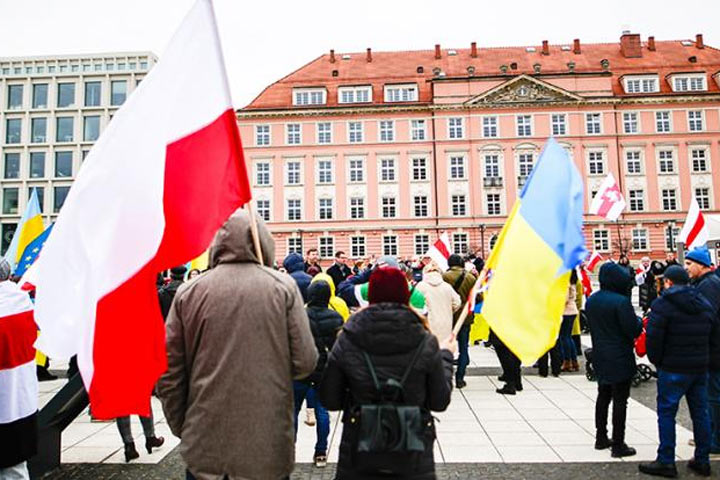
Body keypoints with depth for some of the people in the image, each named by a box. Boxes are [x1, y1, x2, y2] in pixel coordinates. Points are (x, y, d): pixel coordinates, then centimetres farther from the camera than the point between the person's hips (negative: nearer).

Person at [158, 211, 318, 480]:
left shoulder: (189, 292, -4)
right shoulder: (283, 286, -8)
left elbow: (169, 371, 0)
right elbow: (304, 362, -10)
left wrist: (180, 427, 14)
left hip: (204, 446, 2)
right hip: (267, 447, -1)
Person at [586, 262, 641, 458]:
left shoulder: (591, 300, 3)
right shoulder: (621, 301, -21)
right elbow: (633, 330, -18)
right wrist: (639, 322, 1)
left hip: (600, 357, 7)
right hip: (620, 358, -7)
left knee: (603, 396, 18)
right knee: (620, 400, 3)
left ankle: (601, 438, 27)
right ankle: (618, 445, 10)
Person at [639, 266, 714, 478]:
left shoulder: (663, 304, -13)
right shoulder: (704, 303, 10)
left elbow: (653, 336, -17)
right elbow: (708, 333, 14)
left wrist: (656, 360, -3)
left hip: (674, 369, -7)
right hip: (701, 366, 7)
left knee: (666, 412, 1)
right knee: (700, 412, 15)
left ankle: (666, 462, 6)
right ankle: (702, 460, 24)